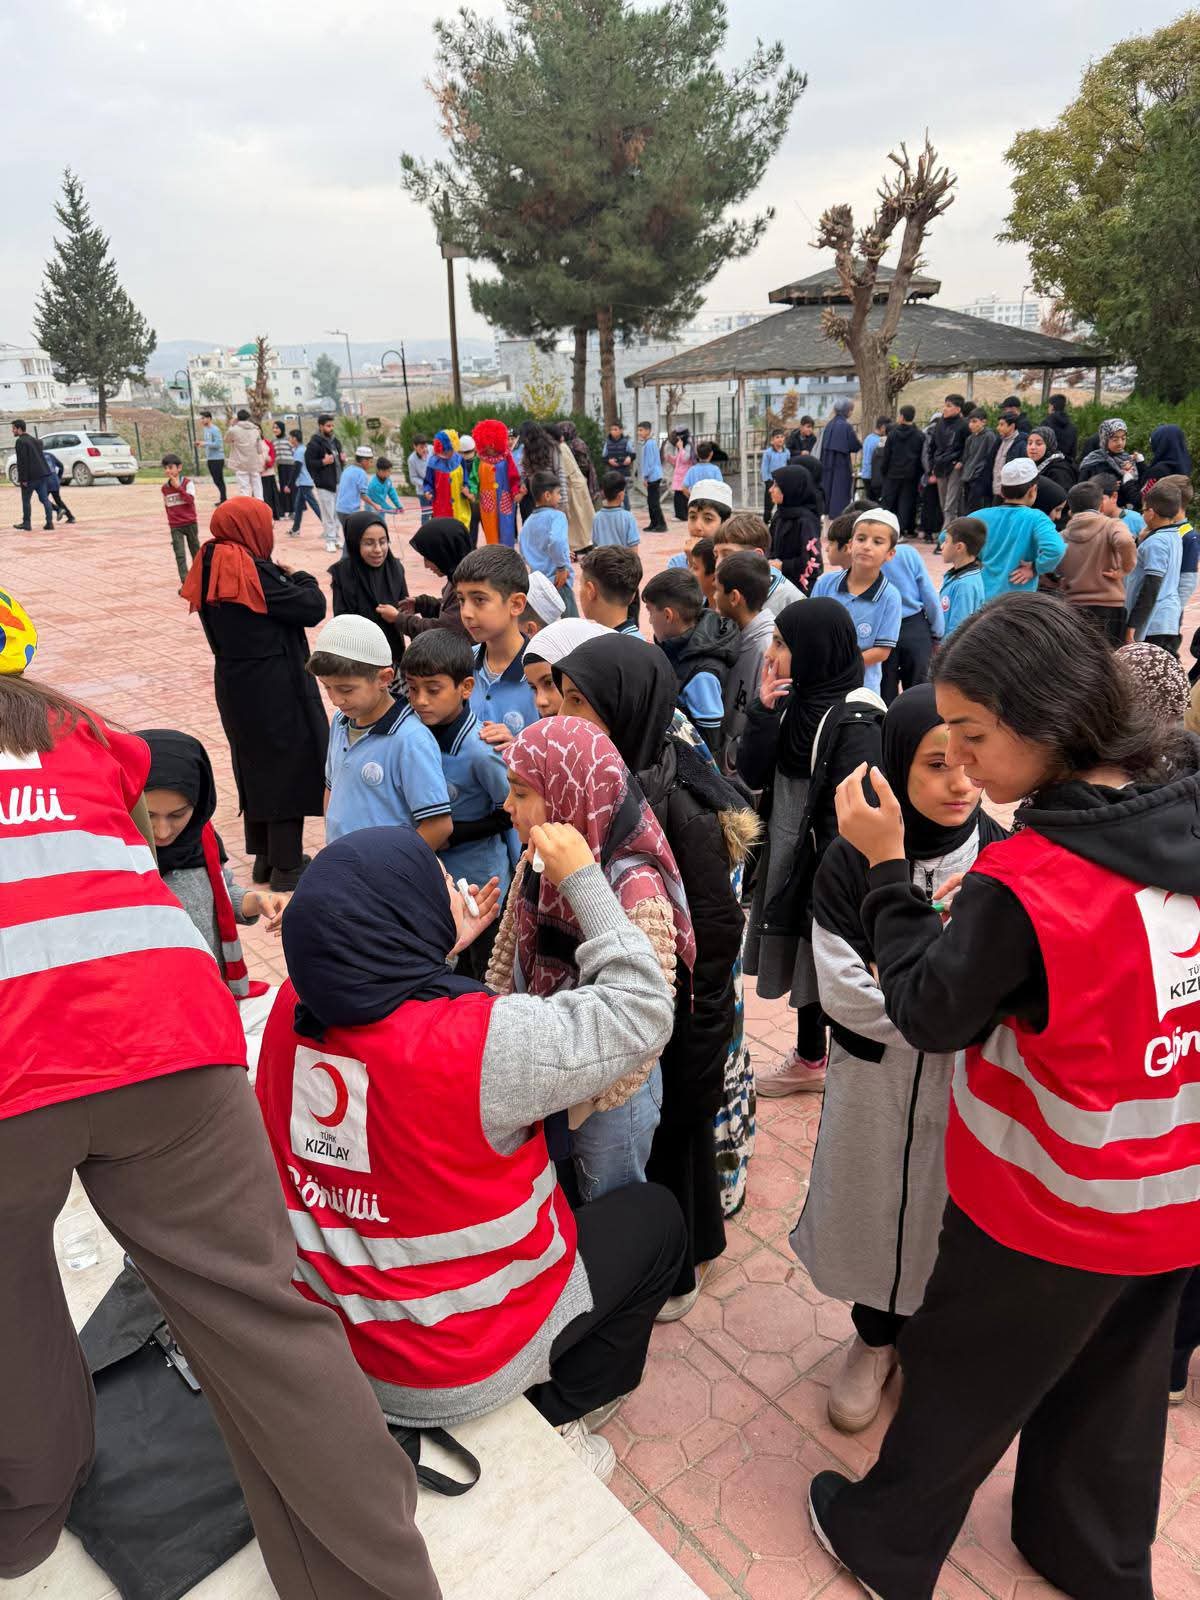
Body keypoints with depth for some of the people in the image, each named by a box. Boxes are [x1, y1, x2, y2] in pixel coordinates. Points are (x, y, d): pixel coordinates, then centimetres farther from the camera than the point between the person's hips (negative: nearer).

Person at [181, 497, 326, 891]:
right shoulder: (254, 572, -20)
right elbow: (313, 607, -19)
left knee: (255, 765, 18)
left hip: (234, 683, 8)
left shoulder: (213, 567, 4)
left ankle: (265, 857, 29)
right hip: (274, 687, -8)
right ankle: (287, 867, 9)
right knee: (288, 766, 2)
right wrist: (300, 577, 0)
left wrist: (282, 577, 2)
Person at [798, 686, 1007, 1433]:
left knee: (949, 1211, 16)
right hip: (873, 1075, 0)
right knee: (874, 1205, 16)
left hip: (964, 1080, 1)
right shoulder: (850, 861, -14)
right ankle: (874, 1339, 44)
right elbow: (843, 990, -16)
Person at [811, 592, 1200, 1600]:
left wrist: (887, 865, -14)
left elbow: (928, 1016, -17)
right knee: (1117, 1388, 28)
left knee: (963, 1379, 19)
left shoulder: (1022, 884, -31)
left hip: (1045, 1211, -6)